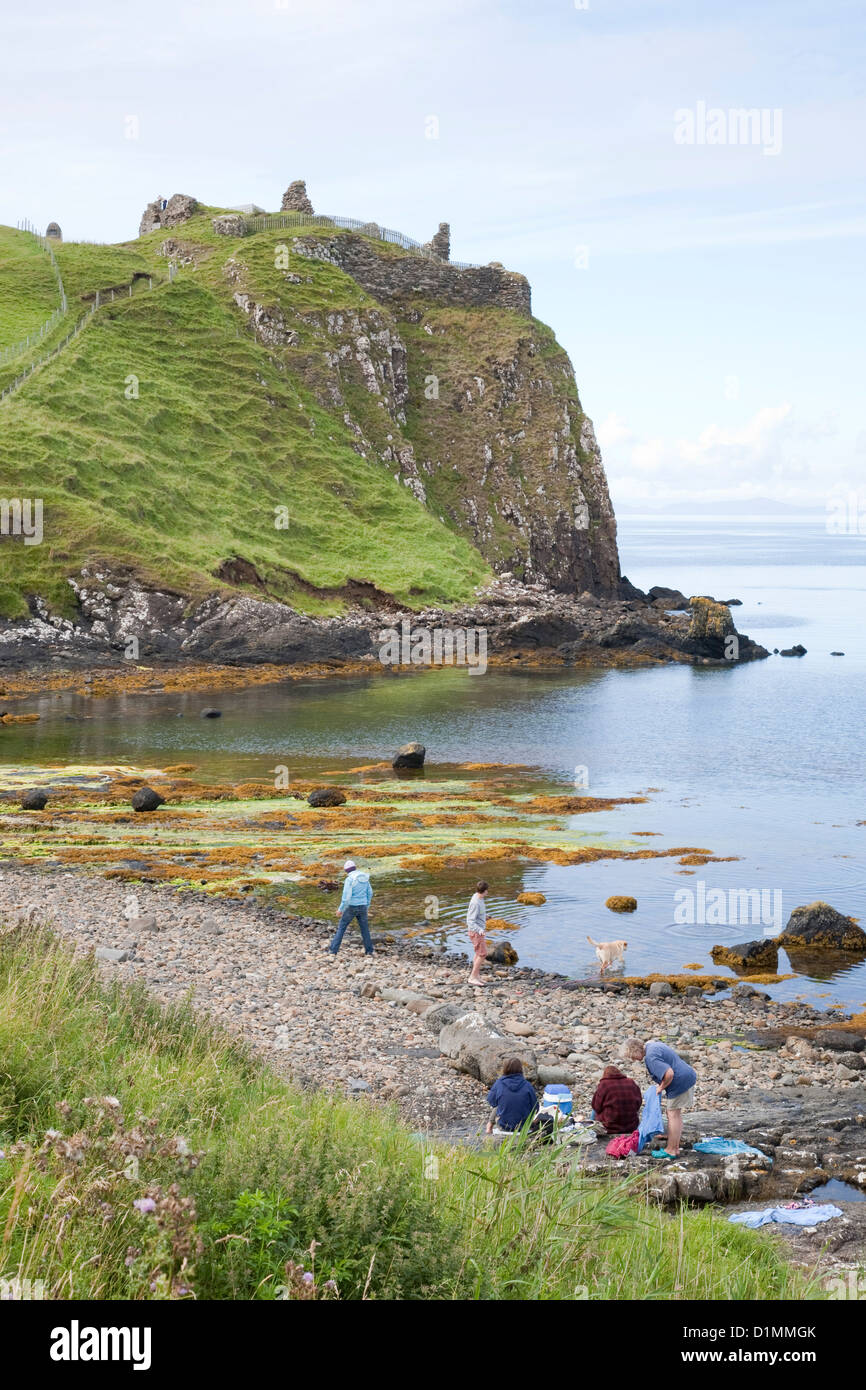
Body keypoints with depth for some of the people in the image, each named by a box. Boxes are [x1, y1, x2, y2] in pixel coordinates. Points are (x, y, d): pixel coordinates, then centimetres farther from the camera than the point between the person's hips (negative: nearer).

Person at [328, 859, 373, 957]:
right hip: (362, 907, 4)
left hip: (351, 907, -4)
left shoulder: (349, 879, -17)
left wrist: (340, 909, -11)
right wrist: (366, 906, 21)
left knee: (341, 927, 8)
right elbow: (369, 893, 10)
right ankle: (369, 951, 19)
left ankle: (333, 950, 6)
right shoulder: (364, 877, 3)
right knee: (364, 928, 19)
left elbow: (346, 896, -21)